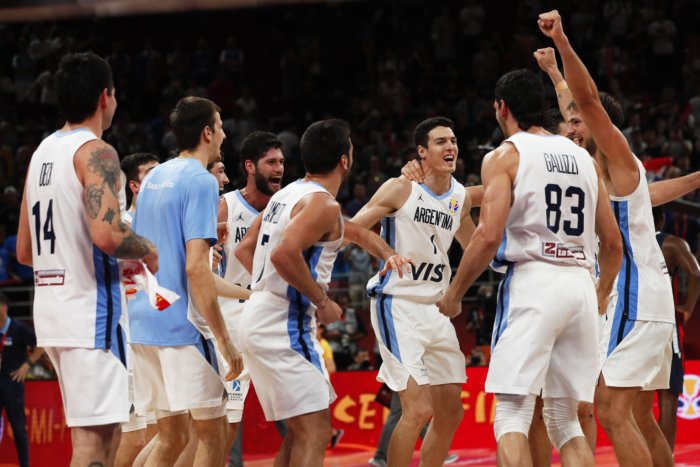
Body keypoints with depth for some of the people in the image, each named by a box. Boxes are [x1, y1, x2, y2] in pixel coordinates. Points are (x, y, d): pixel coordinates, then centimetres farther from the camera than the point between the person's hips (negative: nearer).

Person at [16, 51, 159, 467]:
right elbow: (106, 234, -27)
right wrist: (147, 251, -6)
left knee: (95, 428, 17)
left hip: (49, 304, 9)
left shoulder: (42, 152, 15)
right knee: (95, 433, -8)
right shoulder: (96, 152, -11)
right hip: (89, 308, -9)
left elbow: (24, 251, 19)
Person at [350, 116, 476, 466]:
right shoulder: (401, 189, -10)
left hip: (437, 309, 8)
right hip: (398, 305, -8)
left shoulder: (461, 197, 9)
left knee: (451, 413, 10)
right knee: (418, 409, -18)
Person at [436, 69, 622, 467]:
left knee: (512, 415, -7)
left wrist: (453, 295, 0)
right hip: (581, 284, 6)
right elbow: (613, 243, 18)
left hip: (531, 283, -6)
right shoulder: (584, 158, 17)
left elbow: (489, 236, -12)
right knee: (565, 418, 13)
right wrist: (602, 294, 36)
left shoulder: (505, 156, 0)